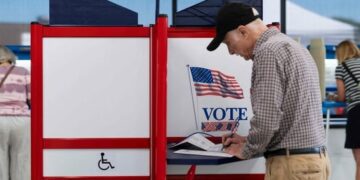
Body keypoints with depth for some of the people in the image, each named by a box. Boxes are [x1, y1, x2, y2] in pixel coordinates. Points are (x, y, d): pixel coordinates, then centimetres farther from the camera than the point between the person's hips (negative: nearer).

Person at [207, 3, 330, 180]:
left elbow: (267, 119, -19)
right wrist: (248, 141, 19)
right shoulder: (293, 47, 18)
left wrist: (245, 150, -2)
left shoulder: (268, 52, -13)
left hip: (292, 164, -10)